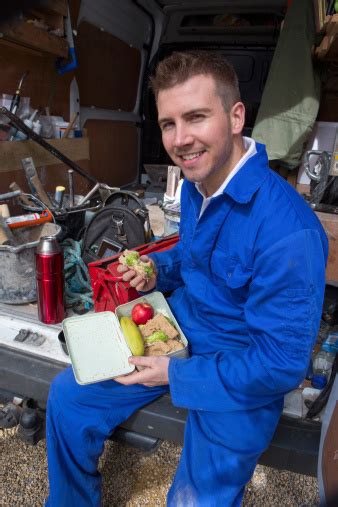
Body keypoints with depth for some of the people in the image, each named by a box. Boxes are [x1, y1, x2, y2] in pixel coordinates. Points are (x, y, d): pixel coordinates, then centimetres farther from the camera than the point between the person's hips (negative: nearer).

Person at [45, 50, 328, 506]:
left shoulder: (286, 230, -31)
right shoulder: (195, 184, -3)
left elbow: (284, 364, -24)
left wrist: (175, 375, -19)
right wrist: (157, 269, -6)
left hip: (242, 378, -6)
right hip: (177, 333, 7)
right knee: (67, 396, 8)